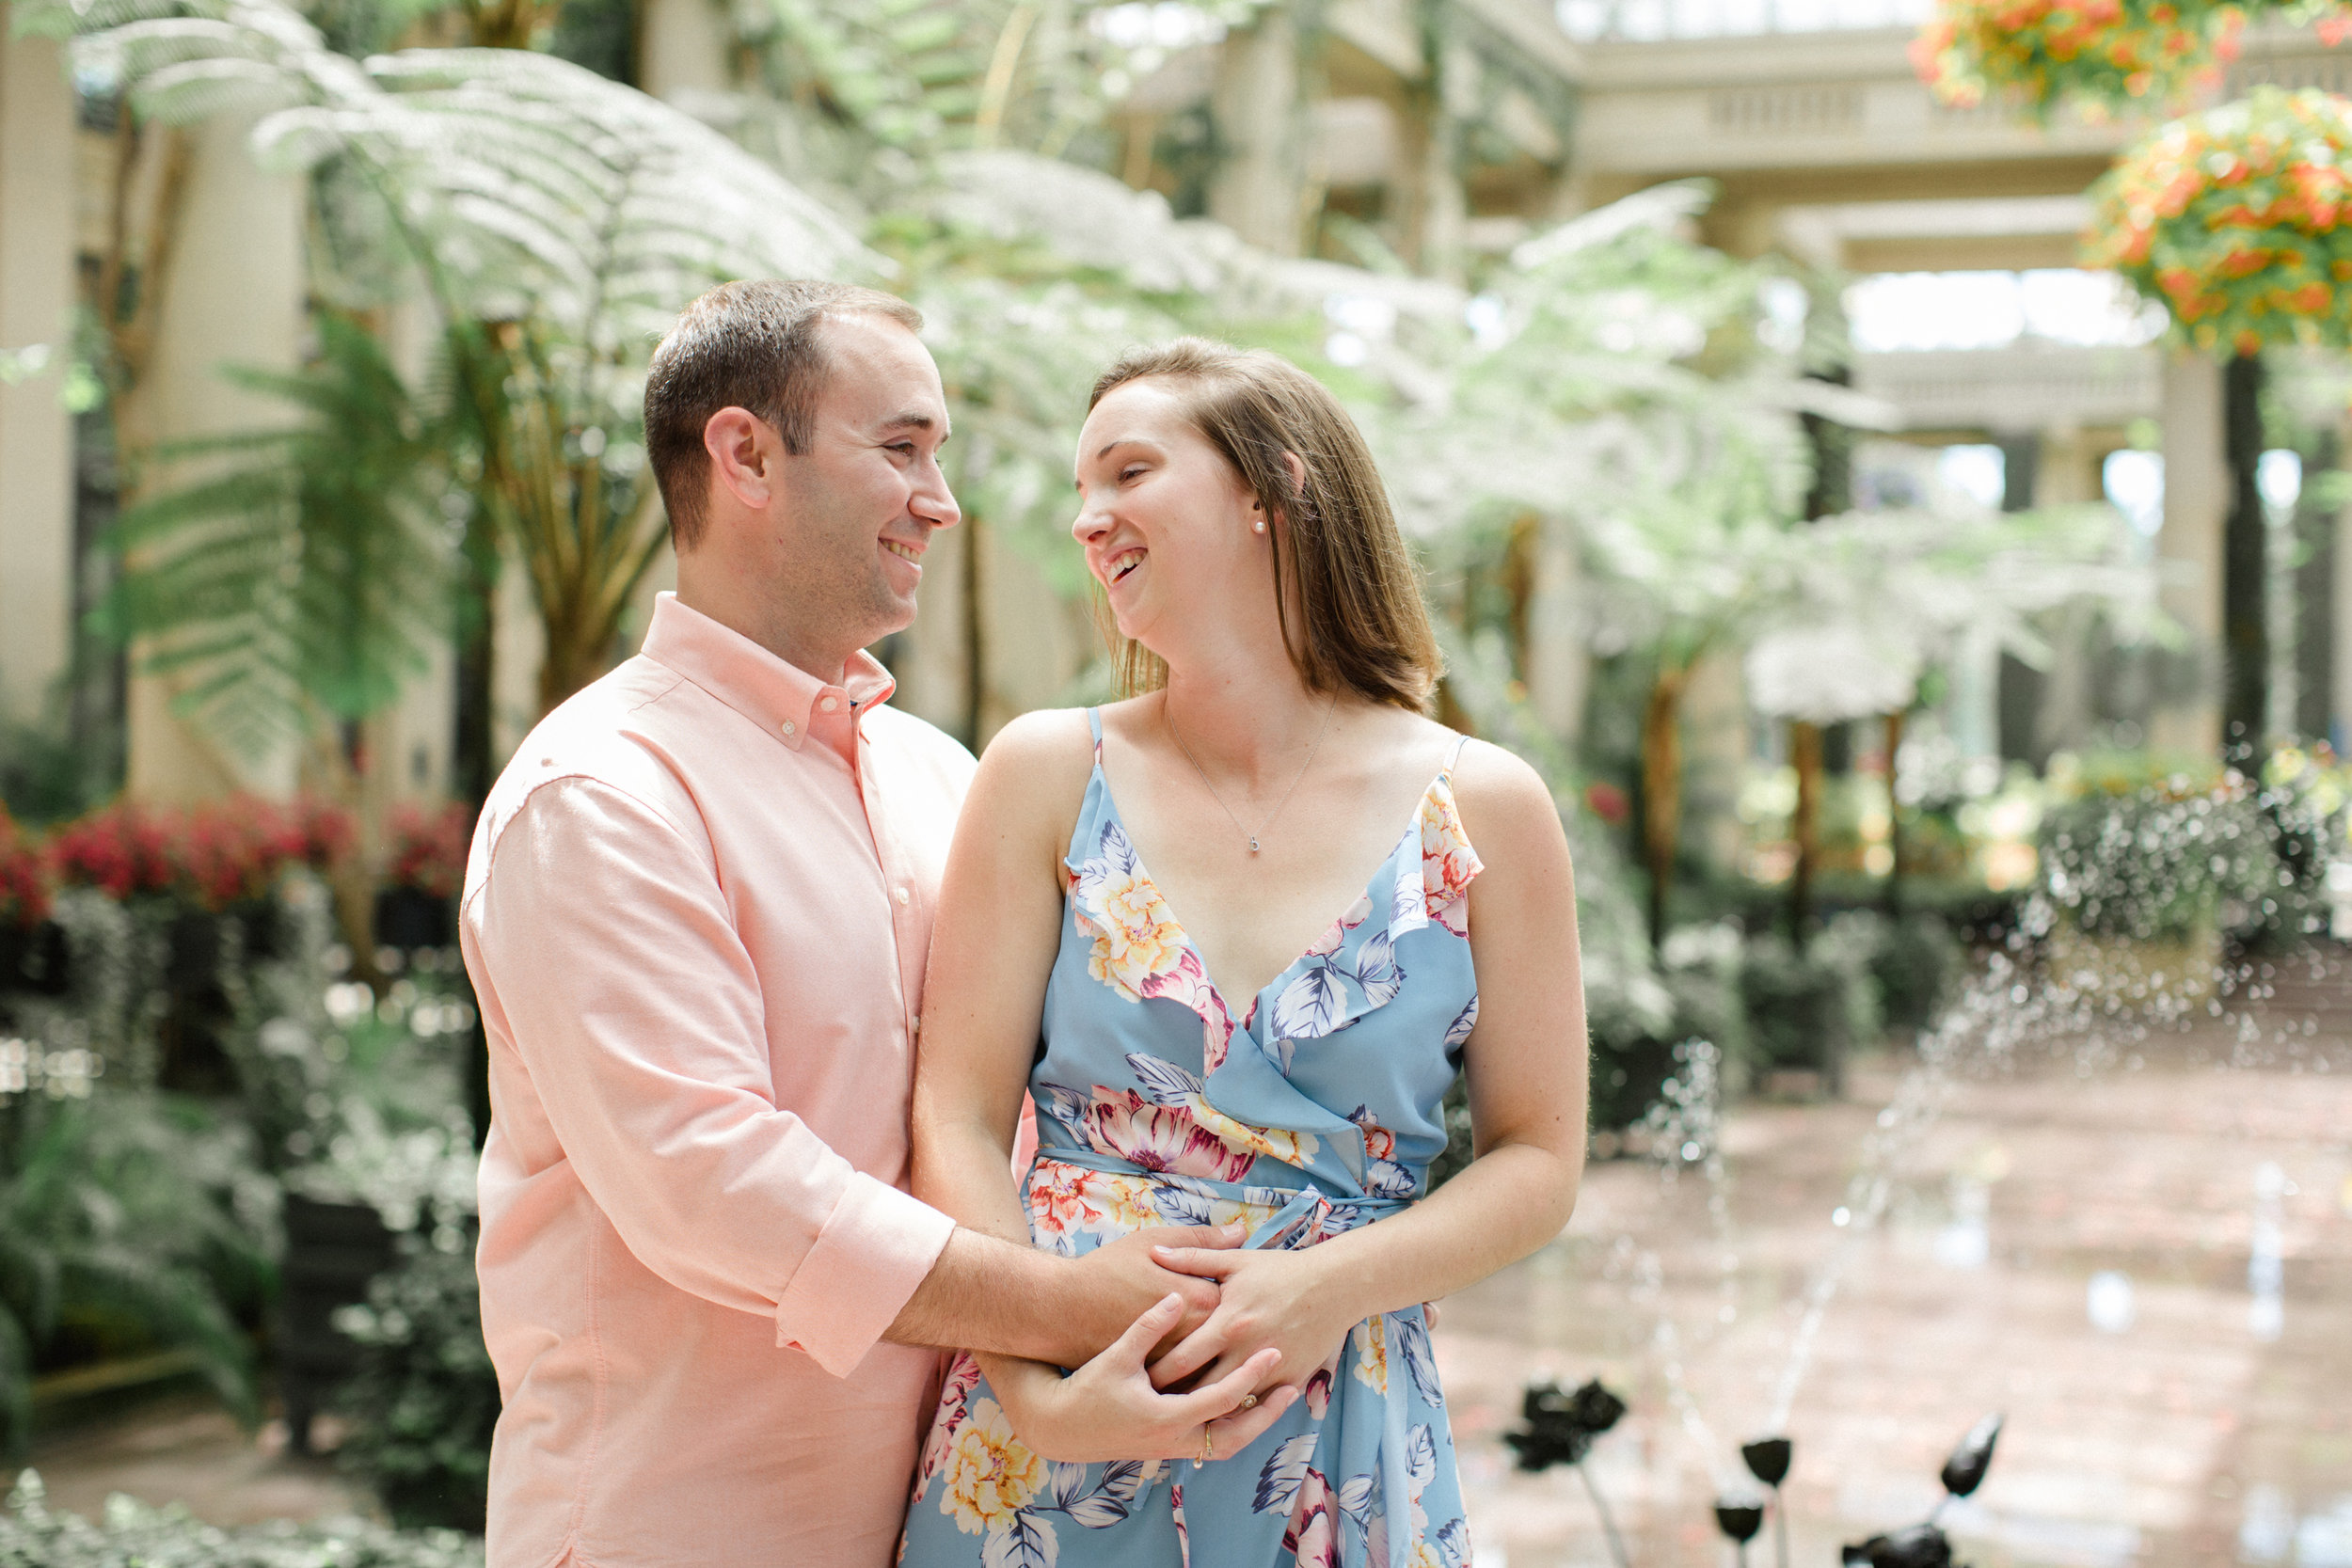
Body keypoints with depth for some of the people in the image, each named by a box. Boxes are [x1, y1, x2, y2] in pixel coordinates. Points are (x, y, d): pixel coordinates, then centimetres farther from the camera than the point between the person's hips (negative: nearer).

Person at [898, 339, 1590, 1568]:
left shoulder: (1480, 810, -2)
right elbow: (960, 1118, -4)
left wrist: (1329, 1289, -16)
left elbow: (1538, 1162, 0)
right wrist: (1032, 1380, -19)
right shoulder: (1050, 775, 0)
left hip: (1334, 1455, 0)